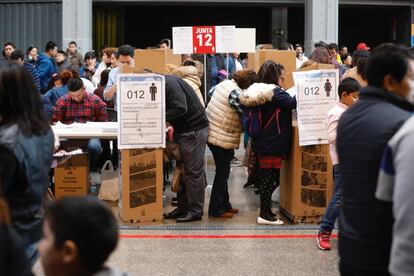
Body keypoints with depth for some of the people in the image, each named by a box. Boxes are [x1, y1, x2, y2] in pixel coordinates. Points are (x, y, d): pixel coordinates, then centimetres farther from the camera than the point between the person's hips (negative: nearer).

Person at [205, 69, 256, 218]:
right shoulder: (236, 93, -23)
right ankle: (216, 209, 12)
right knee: (222, 173, 4)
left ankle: (224, 204, 29)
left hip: (211, 133, 9)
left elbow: (210, 92, 18)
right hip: (222, 138, -9)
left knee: (222, 172, 19)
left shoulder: (225, 83, 3)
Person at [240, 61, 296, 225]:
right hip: (272, 145, -9)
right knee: (270, 179, -2)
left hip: (260, 143, 9)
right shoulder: (274, 92, -17)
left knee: (264, 178, 15)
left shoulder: (256, 92, 8)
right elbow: (292, 103, -23)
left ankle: (266, 212, 22)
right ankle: (265, 215, 3)